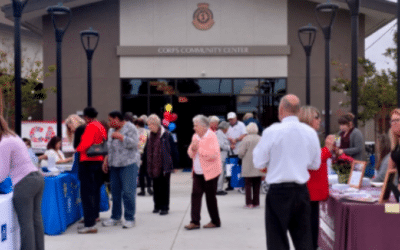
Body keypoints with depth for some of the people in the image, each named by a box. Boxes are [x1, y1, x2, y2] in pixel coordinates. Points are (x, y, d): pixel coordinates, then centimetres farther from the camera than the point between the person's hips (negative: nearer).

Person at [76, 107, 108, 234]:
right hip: (99, 161, 9)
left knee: (87, 192, -9)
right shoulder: (101, 127, 12)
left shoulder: (90, 127, -14)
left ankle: (90, 224, -13)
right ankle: (94, 215, 37)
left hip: (88, 162, -9)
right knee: (95, 190, 22)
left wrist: (78, 149, -4)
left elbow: (86, 143, -22)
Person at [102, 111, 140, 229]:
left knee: (128, 192, -8)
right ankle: (115, 217, 19)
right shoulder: (111, 131, 19)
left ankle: (129, 218, -1)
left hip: (128, 164, -8)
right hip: (114, 165, 8)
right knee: (115, 191, 10)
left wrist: (120, 136, -13)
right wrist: (106, 161, 16)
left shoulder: (130, 128, -5)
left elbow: (134, 143, -17)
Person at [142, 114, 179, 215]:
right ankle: (157, 205, 22)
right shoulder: (150, 136, 6)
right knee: (156, 186, 12)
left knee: (164, 187, 3)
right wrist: (145, 163, 7)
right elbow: (147, 150, 11)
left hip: (164, 166, -6)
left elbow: (173, 150, -10)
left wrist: (174, 164, -10)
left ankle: (164, 207, 10)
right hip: (154, 167, 6)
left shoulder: (166, 135, -11)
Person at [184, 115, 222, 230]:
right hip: (198, 172, 7)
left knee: (210, 196, 2)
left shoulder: (212, 137, -12)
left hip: (210, 172, -7)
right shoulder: (195, 136, 11)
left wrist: (199, 148, -20)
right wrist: (192, 149, -6)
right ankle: (195, 221, 3)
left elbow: (213, 154, -23)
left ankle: (215, 221, 16)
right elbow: (190, 154, 17)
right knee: (195, 194, 0)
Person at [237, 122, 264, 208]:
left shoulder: (246, 139, -11)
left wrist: (242, 157, 9)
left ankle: (249, 203, 0)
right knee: (257, 185, 10)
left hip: (248, 166, -4)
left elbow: (241, 153, -12)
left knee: (248, 184, 2)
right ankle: (256, 202, 13)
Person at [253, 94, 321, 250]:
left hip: (278, 191, -4)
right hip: (302, 190, 4)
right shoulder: (311, 133, 1)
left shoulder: (272, 131, -11)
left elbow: (259, 163, -6)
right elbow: (315, 164, 11)